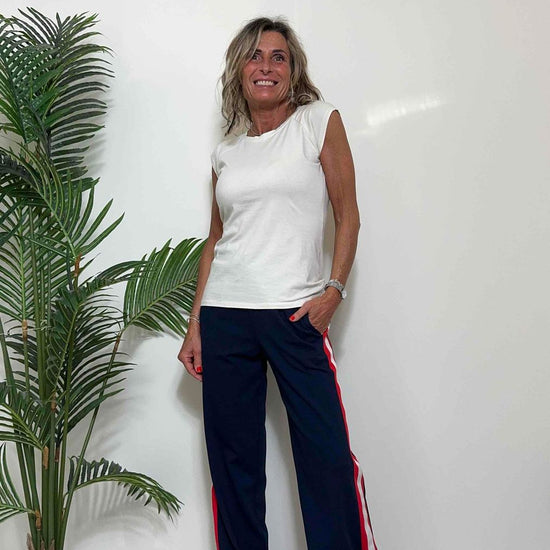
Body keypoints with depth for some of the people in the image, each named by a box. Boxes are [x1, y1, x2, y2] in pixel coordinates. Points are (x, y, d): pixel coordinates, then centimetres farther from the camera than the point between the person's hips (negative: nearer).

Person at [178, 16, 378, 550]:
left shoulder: (319, 121, 6)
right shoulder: (226, 152, 15)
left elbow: (347, 215, 3)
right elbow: (215, 240, 16)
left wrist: (334, 290, -10)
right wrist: (195, 327, 10)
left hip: (295, 314, -3)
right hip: (224, 316, 4)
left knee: (327, 456, -5)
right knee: (232, 459, 7)